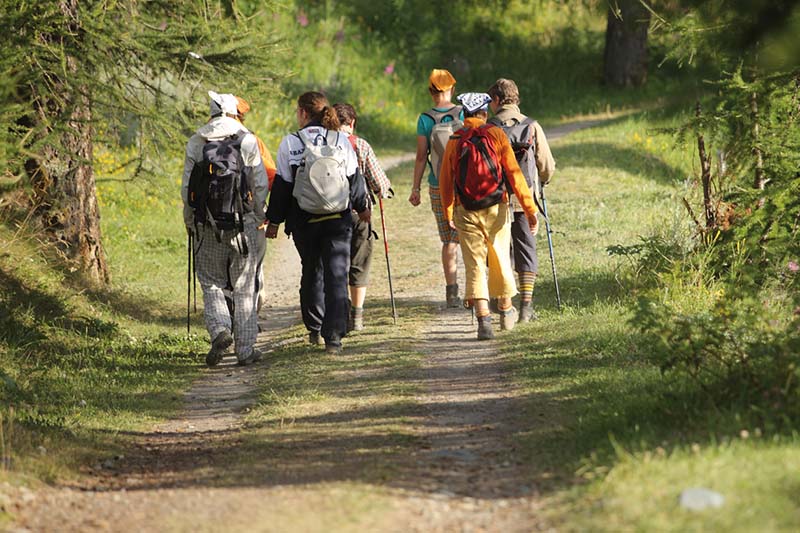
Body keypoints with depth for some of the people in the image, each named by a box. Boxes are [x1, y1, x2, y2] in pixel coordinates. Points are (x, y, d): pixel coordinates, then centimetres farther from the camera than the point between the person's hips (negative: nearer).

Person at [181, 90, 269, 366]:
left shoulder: (195, 143, 1)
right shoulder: (248, 141, -3)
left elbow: (187, 188, 3)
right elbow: (260, 184, -3)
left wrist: (189, 221, 14)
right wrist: (260, 217, 10)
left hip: (208, 225, 0)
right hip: (244, 224, 0)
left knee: (212, 283, 12)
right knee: (244, 287, 8)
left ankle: (220, 329, -13)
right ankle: (246, 348, 9)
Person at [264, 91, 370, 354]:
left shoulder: (290, 144, -6)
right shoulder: (342, 141, 0)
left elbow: (282, 186, -4)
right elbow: (355, 178, 7)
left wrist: (274, 221, 5)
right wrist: (362, 207, 24)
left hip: (304, 222, 0)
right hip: (338, 220, 0)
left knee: (311, 272, 19)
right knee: (337, 276, -1)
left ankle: (314, 328, 26)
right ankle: (333, 336, -11)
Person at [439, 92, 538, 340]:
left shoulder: (454, 141, 0)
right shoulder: (496, 135, -5)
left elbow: (445, 180, 4)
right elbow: (514, 173, -8)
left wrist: (448, 213, 18)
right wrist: (530, 209, -6)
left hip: (466, 213, 0)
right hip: (496, 210, 0)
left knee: (474, 265, 0)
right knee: (500, 260, 17)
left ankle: (484, 319, -12)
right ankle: (506, 311, 34)